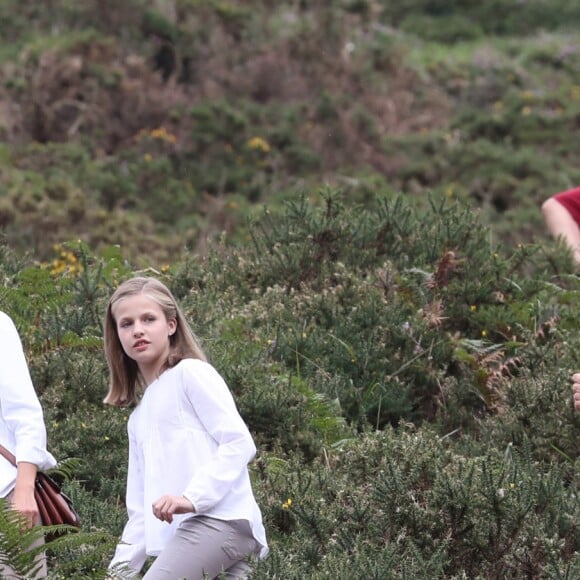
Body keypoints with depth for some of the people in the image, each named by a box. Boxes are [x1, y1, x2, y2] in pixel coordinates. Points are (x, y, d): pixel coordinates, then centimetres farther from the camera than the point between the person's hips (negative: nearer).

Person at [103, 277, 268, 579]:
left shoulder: (191, 374, 5)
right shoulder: (139, 418, 29)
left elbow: (239, 442, -7)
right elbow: (140, 509, 27)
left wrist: (192, 497, -19)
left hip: (220, 520, -8)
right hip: (181, 535, 8)